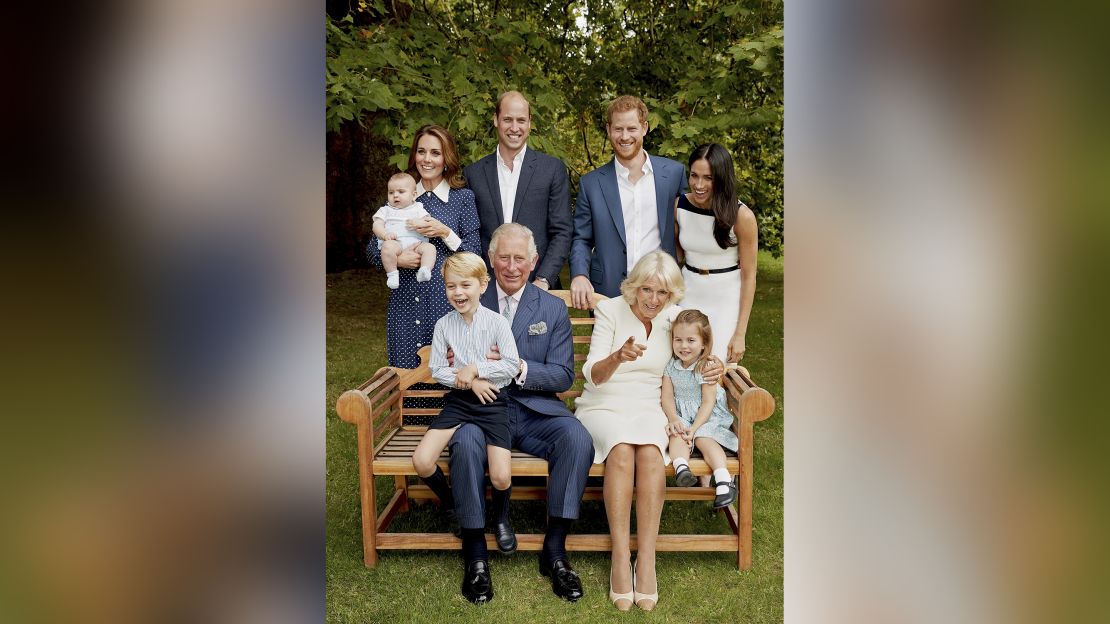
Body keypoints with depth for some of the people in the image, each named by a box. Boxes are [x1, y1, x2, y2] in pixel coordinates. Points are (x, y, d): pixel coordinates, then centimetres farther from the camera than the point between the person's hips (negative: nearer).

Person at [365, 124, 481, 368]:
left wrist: (444, 232, -14)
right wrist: (395, 258, -9)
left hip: (446, 301, -2)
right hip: (405, 301, 3)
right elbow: (372, 248, 10)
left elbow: (474, 254, -1)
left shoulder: (463, 197, 2)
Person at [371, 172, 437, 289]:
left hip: (416, 243, 1)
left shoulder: (417, 209, 22)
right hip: (395, 243, -1)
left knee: (429, 247, -28)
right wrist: (385, 234, -13)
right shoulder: (385, 210, 23)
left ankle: (424, 271, -42)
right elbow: (377, 225, 9)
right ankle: (392, 274, -28)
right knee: (388, 246, -35)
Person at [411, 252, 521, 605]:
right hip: (458, 400, 3)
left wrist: (475, 369, -13)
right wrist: (469, 380, -11)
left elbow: (512, 365, -9)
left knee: (501, 478, -17)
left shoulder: (497, 322, -5)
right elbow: (436, 369, 3)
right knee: (422, 462, -17)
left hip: (492, 402, -3)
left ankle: (500, 516, 20)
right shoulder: (444, 325, 2)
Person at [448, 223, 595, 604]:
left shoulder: (553, 308, 9)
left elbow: (563, 375, 1)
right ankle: (476, 550, -19)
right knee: (465, 442, -33)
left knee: (578, 440, -28)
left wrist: (519, 368, -17)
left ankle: (554, 549, -15)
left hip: (535, 411, 1)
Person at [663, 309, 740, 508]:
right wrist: (673, 419, -21)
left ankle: (723, 479, -41)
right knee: (677, 435, -27)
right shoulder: (671, 367, 1)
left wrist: (694, 428, -23)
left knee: (704, 438, -29)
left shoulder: (707, 367, -11)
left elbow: (708, 403, -13)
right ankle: (681, 467, -51)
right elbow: (667, 397, -2)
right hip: (680, 415, 3)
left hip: (707, 416, -3)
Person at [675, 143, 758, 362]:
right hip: (689, 295, 3)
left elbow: (748, 276, -11)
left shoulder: (742, 216, -17)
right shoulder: (679, 206, -7)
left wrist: (740, 334, -11)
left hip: (726, 300, -3)